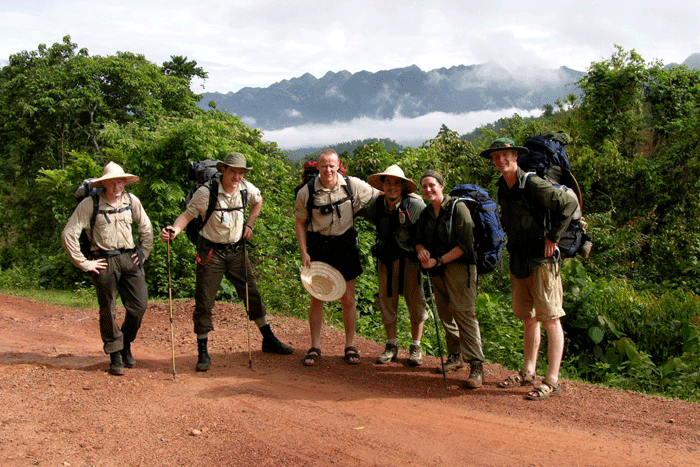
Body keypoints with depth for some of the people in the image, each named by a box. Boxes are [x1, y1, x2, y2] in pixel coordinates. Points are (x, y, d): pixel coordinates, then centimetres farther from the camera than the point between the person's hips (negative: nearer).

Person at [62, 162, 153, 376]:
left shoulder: (131, 201, 6)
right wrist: (83, 263, -8)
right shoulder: (90, 204, -7)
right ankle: (115, 355, 18)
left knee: (139, 305, 2)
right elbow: (69, 234, -8)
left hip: (130, 258, 4)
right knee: (108, 310, 3)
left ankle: (126, 344, 27)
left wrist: (144, 252, 13)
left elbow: (146, 227, 21)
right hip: (105, 261, -4)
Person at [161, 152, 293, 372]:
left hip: (236, 250, 4)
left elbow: (258, 201, 21)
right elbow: (188, 214, -15)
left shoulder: (247, 189, -1)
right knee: (204, 302, -2)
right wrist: (174, 230, -33)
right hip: (211, 252, -4)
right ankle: (203, 353, 10)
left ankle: (269, 340, 25)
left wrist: (250, 224, 12)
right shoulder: (206, 192, -16)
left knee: (252, 294, 10)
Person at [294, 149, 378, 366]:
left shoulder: (353, 185, -4)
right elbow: (300, 223, 2)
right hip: (318, 246, 0)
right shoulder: (306, 192, -6)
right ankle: (315, 347, 16)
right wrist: (304, 252, -4)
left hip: (344, 245, 1)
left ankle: (350, 346, 19)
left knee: (348, 299, 5)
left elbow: (380, 196, 10)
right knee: (316, 299, 3)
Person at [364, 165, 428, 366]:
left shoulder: (415, 205, -15)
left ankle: (416, 347, 14)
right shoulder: (376, 205, -5)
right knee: (387, 302, 6)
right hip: (386, 259, 3)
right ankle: (391, 346, 20)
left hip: (410, 259, -3)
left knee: (415, 302, -1)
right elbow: (362, 213, 17)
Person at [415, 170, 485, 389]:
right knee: (445, 314, 9)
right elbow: (419, 239, 16)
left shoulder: (458, 208, -9)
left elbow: (465, 245, -14)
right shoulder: (425, 213, 12)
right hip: (437, 270, 7)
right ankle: (455, 357, 23)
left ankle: (476, 365, -15)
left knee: (463, 312, -15)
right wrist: (421, 250, -9)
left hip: (459, 266, -7)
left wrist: (438, 261, -18)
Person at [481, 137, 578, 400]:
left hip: (541, 259, -8)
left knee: (550, 319, -2)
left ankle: (552, 380, 2)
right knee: (528, 319, 15)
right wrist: (513, 242, 14)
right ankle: (528, 373, 25)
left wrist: (553, 237, -14)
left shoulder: (533, 184, -15)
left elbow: (570, 203, -16)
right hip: (518, 260, 8)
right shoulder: (502, 188, 10)